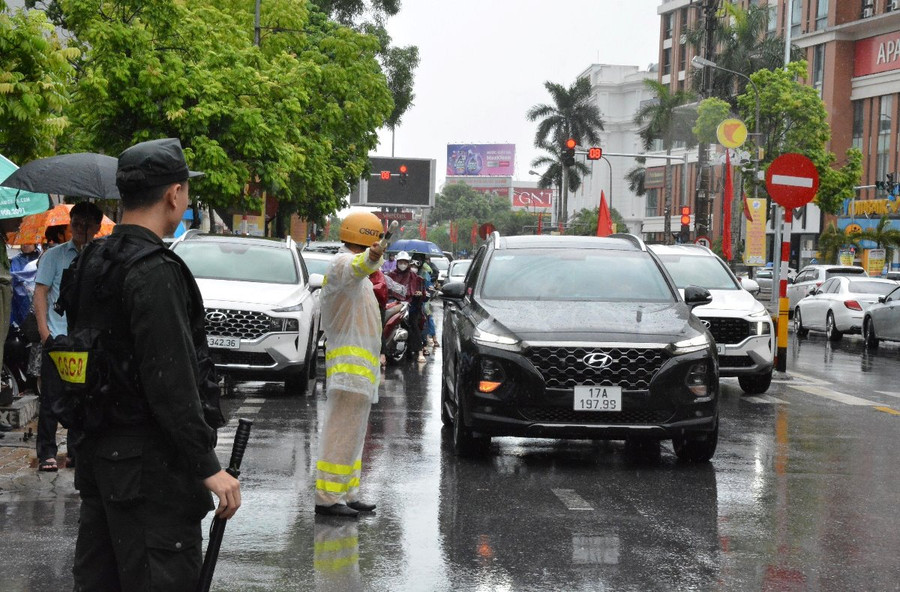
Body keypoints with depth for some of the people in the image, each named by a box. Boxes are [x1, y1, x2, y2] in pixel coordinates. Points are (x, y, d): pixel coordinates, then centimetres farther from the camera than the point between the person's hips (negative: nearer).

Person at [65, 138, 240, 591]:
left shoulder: (91, 263, 12)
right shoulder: (154, 272, -18)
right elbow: (170, 383, -23)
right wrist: (208, 467, -20)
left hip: (95, 451, 10)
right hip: (146, 460, -10)